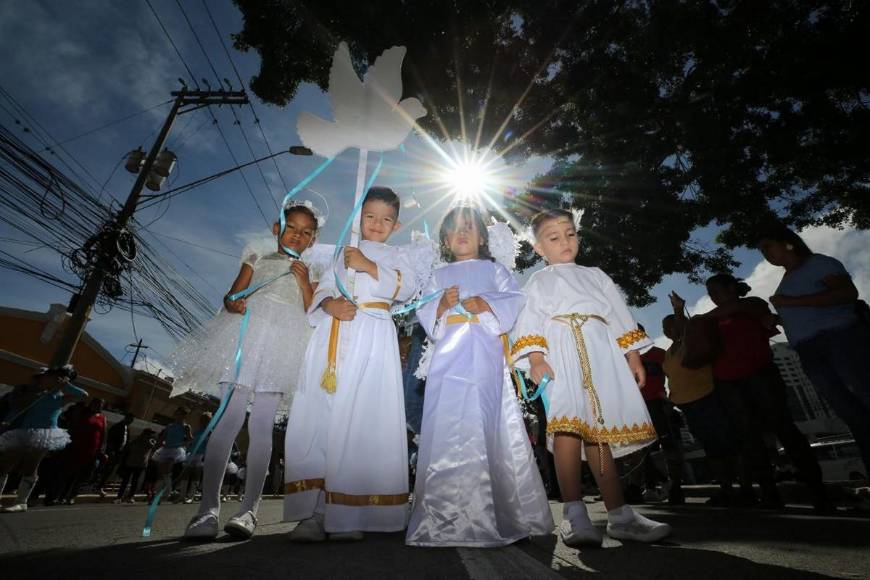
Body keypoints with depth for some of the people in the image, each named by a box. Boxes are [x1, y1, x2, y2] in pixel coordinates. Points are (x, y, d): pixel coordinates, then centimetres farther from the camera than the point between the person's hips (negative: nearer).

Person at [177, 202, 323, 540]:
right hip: (248, 332, 0)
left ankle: (249, 507, 1)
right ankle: (208, 507, -3)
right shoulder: (258, 259, 22)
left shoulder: (308, 272, 22)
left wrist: (304, 280, -1)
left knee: (262, 425, -2)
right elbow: (232, 293, 11)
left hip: (283, 343, 0)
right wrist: (232, 304, -11)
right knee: (230, 417, -8)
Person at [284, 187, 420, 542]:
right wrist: (330, 304, -8)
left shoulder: (396, 256, 18)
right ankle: (313, 512, 5)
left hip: (372, 339, -3)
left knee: (363, 422, -8)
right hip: (334, 336, 3)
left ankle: (350, 515, 3)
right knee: (317, 415, -3)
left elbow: (406, 288, -1)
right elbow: (323, 288, 14)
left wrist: (369, 267, -11)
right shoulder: (343, 252, 25)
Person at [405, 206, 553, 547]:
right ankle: (445, 509, 9)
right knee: (447, 423, -3)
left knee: (485, 423, -5)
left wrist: (485, 303, -12)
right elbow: (424, 314, 11)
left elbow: (515, 299, 3)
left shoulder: (494, 269, 16)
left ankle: (498, 508, 8)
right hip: (450, 353, 2)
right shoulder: (439, 276, 19)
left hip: (486, 354, -1)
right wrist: (442, 304, -9)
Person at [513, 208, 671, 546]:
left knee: (599, 429, 2)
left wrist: (632, 355, 11)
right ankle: (574, 514, -17)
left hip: (600, 354, 4)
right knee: (568, 426, -20)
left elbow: (618, 315, 22)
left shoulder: (595, 276, 30)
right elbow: (529, 320, 3)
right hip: (560, 355, -3)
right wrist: (535, 357, -14)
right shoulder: (537, 282, 19)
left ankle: (619, 515, 8)